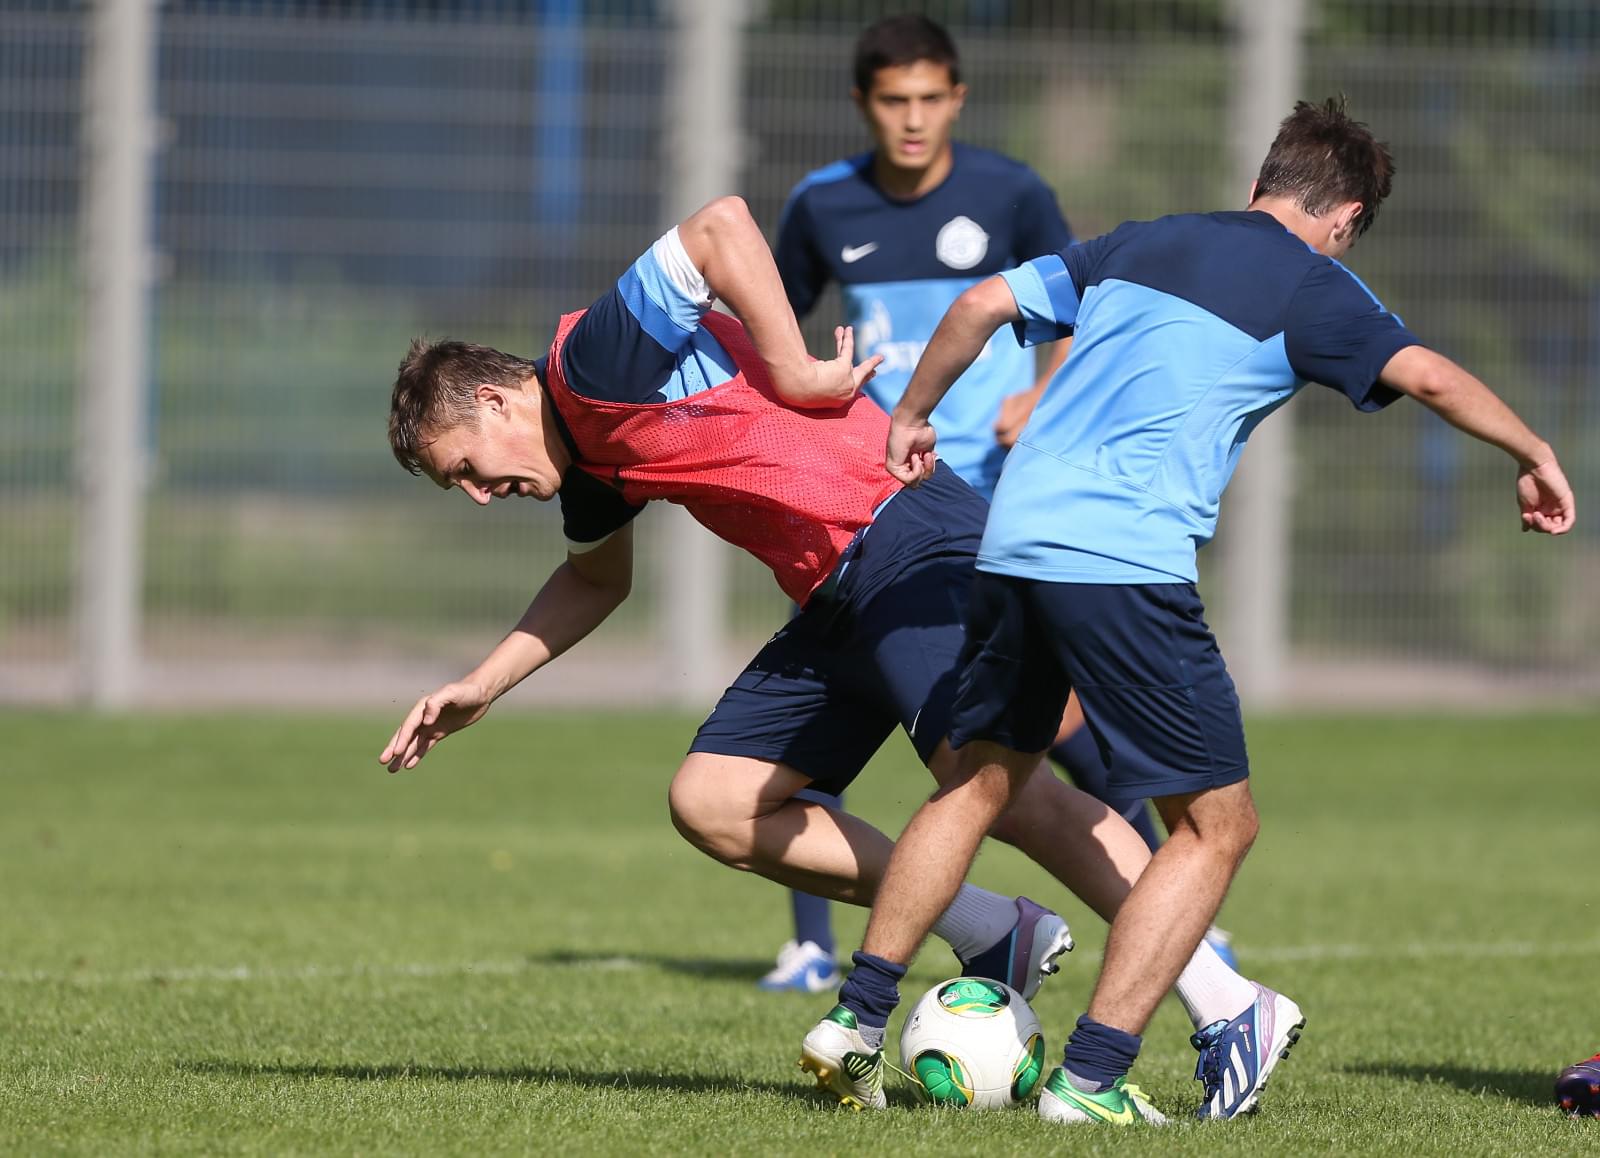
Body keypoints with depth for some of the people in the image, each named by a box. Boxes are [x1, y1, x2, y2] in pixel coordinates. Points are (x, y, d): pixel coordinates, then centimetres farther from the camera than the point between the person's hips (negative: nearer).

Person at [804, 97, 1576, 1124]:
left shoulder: (1139, 245, 21)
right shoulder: (1309, 286, 4)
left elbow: (983, 305, 20)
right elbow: (1428, 376, -8)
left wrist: (913, 415, 33)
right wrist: (1534, 455, 6)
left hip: (1013, 540, 6)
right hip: (1128, 566, -6)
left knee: (979, 784, 24)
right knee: (1217, 825, 4)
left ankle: (856, 1014, 20)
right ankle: (1091, 1075, -5)